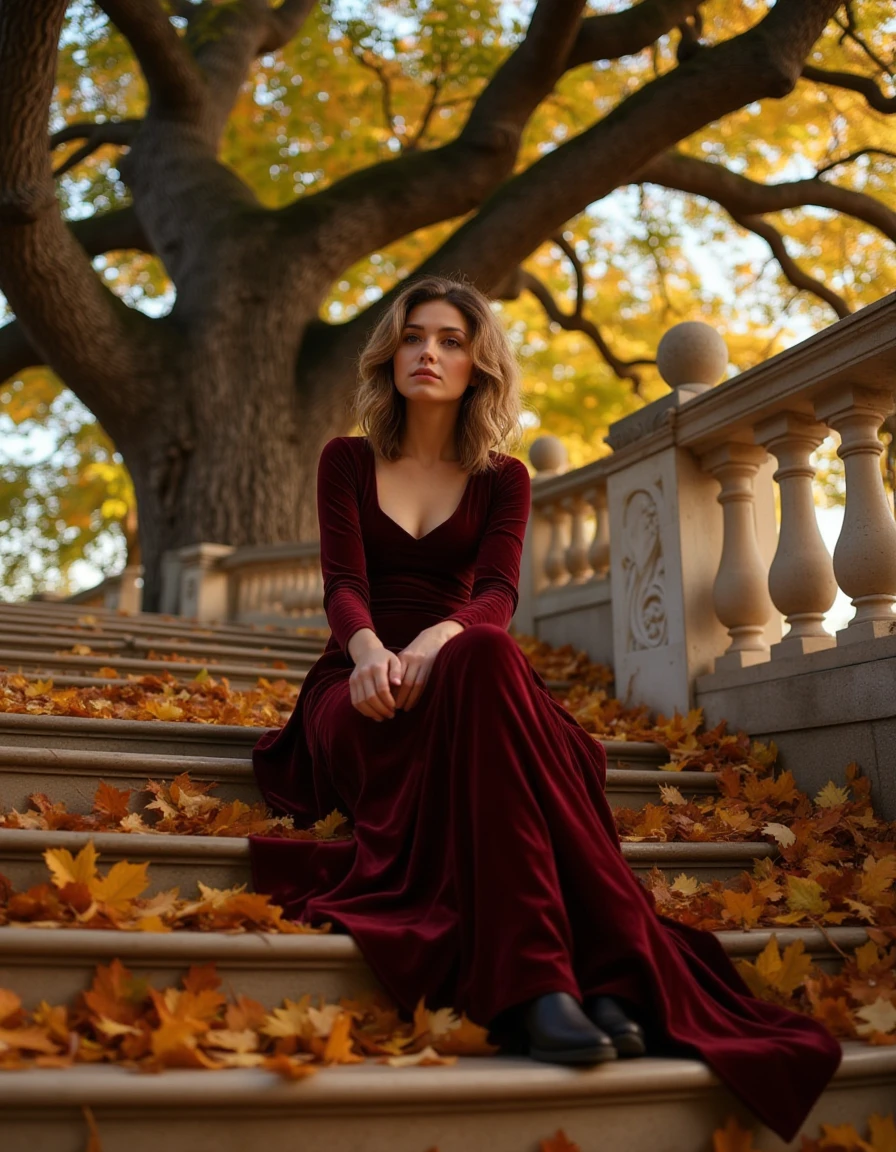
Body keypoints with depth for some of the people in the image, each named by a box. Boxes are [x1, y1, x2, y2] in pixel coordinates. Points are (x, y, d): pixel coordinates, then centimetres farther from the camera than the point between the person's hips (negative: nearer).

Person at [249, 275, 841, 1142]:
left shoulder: (502, 479, 12)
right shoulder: (347, 462, 11)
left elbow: (497, 592, -6)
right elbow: (343, 582, -5)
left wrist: (440, 640, -31)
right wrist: (367, 647, -29)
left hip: (459, 676, 1)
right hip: (362, 686, -1)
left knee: (485, 657, -38)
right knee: (488, 665, -37)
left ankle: (535, 982, -46)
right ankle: (579, 975, -46)